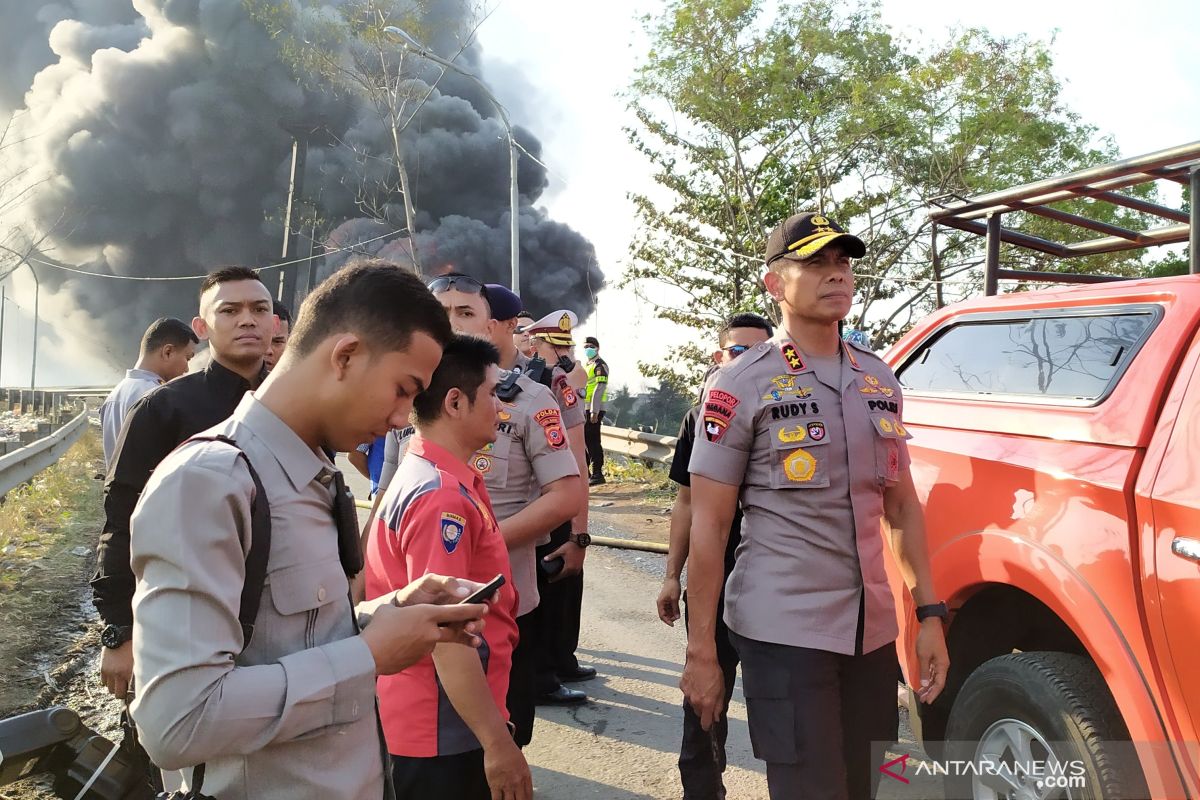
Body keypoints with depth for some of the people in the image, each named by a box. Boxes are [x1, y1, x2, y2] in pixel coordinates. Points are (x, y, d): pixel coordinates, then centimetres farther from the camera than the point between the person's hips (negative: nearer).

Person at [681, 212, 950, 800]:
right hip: (784, 629, -5)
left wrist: (929, 612, 8)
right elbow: (708, 525, -8)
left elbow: (902, 505, 15)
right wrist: (701, 651, -9)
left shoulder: (880, 380, 10)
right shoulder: (742, 385, -7)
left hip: (873, 627, 6)